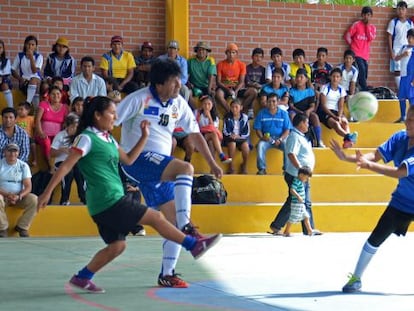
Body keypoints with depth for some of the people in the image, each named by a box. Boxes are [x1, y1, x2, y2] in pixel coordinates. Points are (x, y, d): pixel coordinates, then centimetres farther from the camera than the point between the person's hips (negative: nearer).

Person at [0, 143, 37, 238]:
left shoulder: (23, 166, 1)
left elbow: (28, 187, -5)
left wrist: (18, 196, -25)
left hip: (19, 197, 2)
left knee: (34, 200, -26)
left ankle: (22, 227, -9)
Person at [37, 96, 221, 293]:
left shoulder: (108, 139, 16)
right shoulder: (87, 138, -10)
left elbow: (128, 159, 23)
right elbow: (65, 167, -13)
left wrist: (144, 137, 15)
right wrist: (47, 192, -16)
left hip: (112, 201, 10)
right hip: (108, 201, -10)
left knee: (117, 245, 10)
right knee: (156, 218, -4)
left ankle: (81, 278, 14)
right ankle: (194, 245, 5)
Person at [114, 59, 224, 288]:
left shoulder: (178, 103, 8)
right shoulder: (140, 99, -11)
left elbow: (195, 134, 16)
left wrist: (212, 164, 15)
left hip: (160, 168, 7)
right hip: (137, 159, -7)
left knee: (173, 218, 3)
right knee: (185, 168, -31)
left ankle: (167, 274, 11)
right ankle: (187, 228, -35)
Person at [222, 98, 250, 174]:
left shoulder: (245, 117, 2)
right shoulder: (227, 117, 2)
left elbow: (247, 132, 1)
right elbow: (225, 131, 1)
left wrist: (239, 136, -14)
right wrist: (230, 135, -18)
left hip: (242, 137, 0)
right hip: (230, 138, 0)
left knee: (245, 145, -32)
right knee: (232, 144, -35)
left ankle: (244, 165, -10)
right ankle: (231, 166, -22)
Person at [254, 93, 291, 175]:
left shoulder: (283, 113, 5)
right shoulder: (261, 113, 5)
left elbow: (287, 130, 2)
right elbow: (258, 129, 4)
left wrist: (280, 139, -15)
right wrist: (262, 137, -17)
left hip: (280, 138, 0)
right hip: (266, 138, 0)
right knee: (260, 146, -34)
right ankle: (262, 169, -26)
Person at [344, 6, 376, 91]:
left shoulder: (372, 28, 9)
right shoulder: (356, 25, -4)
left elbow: (371, 38, -7)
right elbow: (347, 36, -4)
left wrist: (368, 26, -9)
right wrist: (353, 46, -2)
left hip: (365, 55, 5)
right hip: (356, 53, -5)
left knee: (364, 75, 4)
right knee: (361, 70, -21)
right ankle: (365, 90, -18)